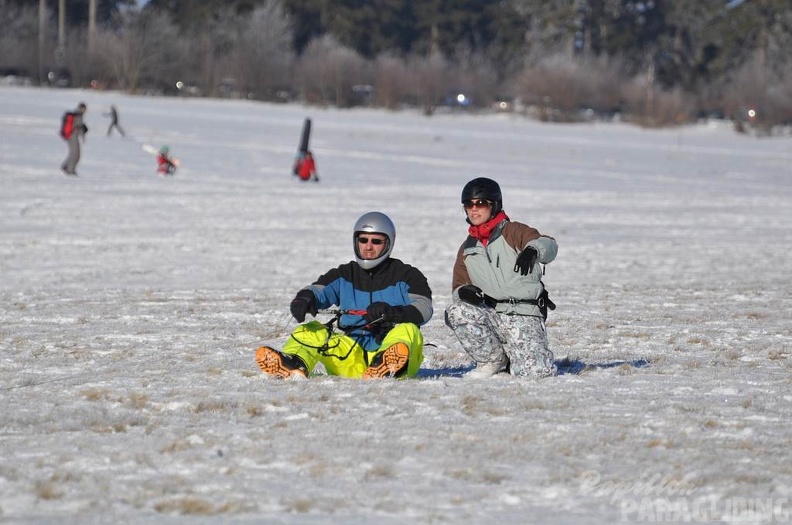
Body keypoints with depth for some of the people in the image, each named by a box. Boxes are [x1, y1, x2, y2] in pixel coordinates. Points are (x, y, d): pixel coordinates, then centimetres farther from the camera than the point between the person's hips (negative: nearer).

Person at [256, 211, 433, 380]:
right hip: (351, 354, 3)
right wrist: (305, 298, -25)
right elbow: (318, 291, 1)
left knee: (407, 330, -32)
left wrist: (391, 312, -29)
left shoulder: (406, 275, 7)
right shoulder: (344, 275, 18)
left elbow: (424, 309, -9)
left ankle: (387, 366, -67)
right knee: (310, 330, -12)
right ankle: (294, 366, -46)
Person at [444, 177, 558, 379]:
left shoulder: (512, 232, 2)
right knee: (456, 312, -27)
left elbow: (549, 245, -14)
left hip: (524, 315, -4)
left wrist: (533, 249, -39)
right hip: (489, 314, 4)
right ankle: (493, 360, -5)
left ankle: (514, 357, 15)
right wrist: (463, 292, -8)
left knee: (537, 371, -24)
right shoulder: (467, 249, 19)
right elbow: (458, 286, 18)